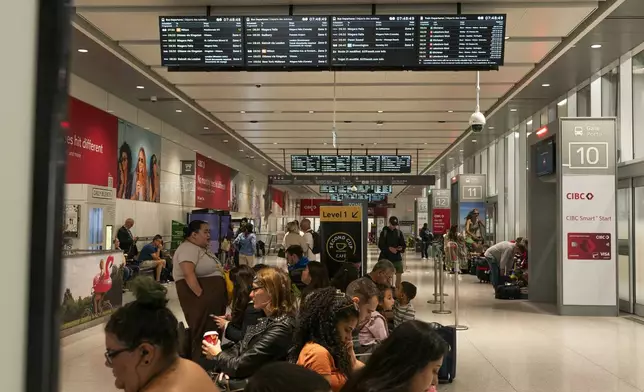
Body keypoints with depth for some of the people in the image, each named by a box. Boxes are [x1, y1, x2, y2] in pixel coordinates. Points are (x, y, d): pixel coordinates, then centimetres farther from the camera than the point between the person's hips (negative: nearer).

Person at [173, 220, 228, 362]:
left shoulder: (203, 248, 17)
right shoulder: (188, 249, -15)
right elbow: (189, 274, -26)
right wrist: (201, 295, -27)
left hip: (213, 298, 10)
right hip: (199, 299, -10)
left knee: (214, 332, 14)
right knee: (203, 334, -5)